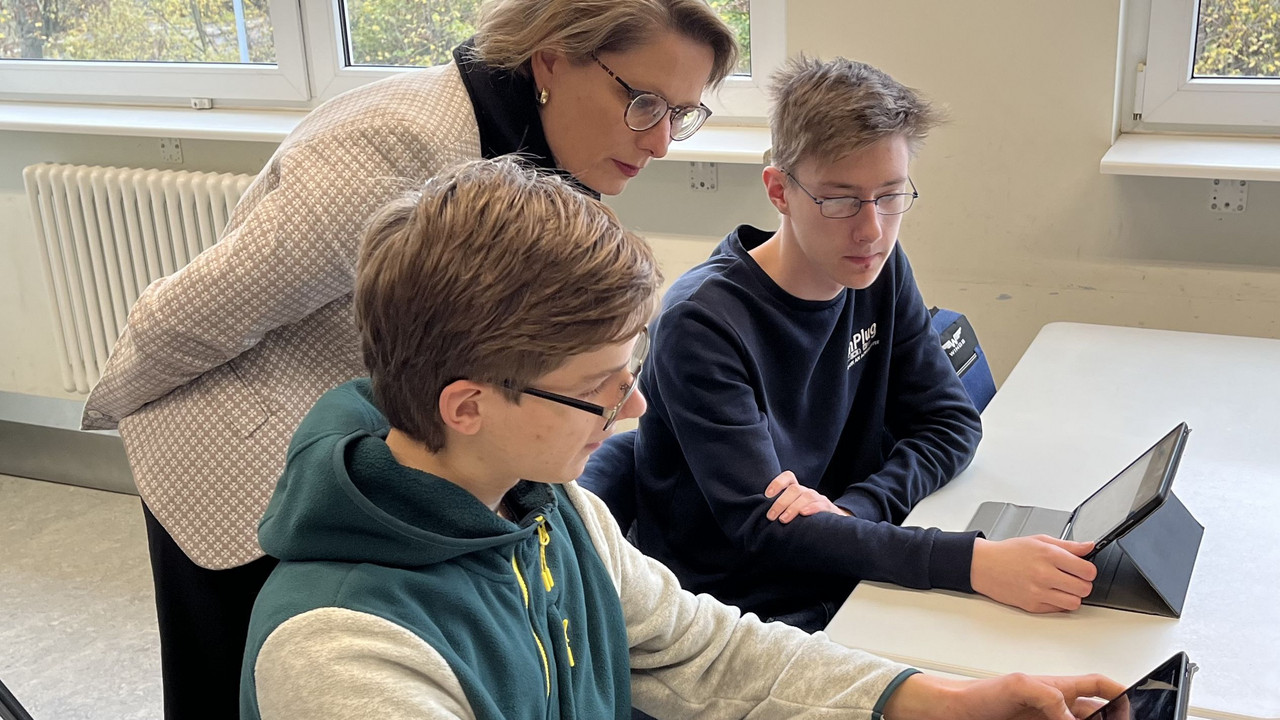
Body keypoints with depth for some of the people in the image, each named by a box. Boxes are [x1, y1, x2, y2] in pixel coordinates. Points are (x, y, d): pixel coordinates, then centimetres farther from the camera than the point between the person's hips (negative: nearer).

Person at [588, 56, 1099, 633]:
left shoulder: (879, 270, 2)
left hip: (854, 582, 7)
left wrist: (852, 509, -18)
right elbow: (762, 528, -25)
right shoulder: (703, 323, -21)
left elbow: (951, 421, 4)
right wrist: (975, 562, -36)